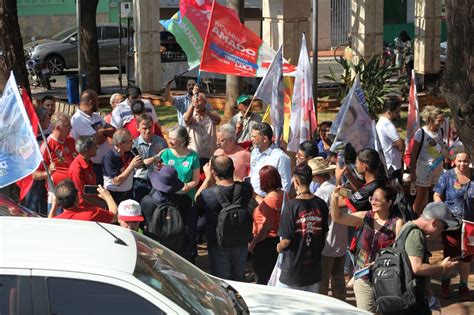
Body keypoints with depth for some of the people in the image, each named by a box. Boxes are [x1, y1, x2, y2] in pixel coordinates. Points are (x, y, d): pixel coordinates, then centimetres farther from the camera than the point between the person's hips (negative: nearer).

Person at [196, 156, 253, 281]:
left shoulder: (209, 194, -28)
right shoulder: (245, 188, -17)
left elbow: (197, 201, -5)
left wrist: (208, 178, -2)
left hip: (218, 247, -3)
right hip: (241, 245, 3)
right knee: (238, 281, 21)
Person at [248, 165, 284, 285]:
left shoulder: (270, 198, -22)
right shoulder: (283, 195, 3)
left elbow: (267, 226, -25)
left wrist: (253, 243, -18)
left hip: (267, 243, -9)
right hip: (279, 241, 9)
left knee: (263, 278, 2)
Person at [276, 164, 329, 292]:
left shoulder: (291, 206, -18)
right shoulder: (321, 204, -3)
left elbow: (286, 240, -16)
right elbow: (324, 234, 8)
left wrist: (278, 247, 4)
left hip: (292, 269, -5)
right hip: (314, 269, 5)